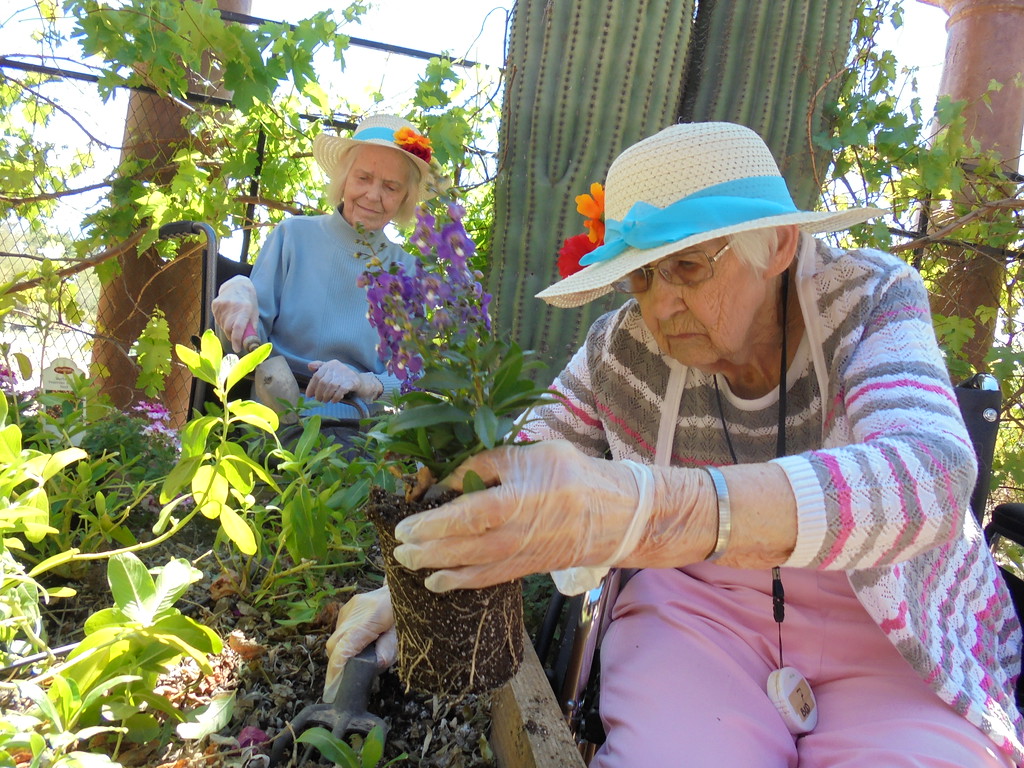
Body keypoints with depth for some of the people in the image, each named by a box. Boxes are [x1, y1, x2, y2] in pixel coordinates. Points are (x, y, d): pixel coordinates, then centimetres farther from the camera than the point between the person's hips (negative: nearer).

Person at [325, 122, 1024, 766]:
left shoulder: (870, 299, -13)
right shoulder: (624, 348, -7)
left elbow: (930, 475, -32)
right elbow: (519, 470, 4)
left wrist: (641, 512, -48)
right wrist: (413, 587, -15)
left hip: (892, 625, 1)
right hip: (697, 600, 1)